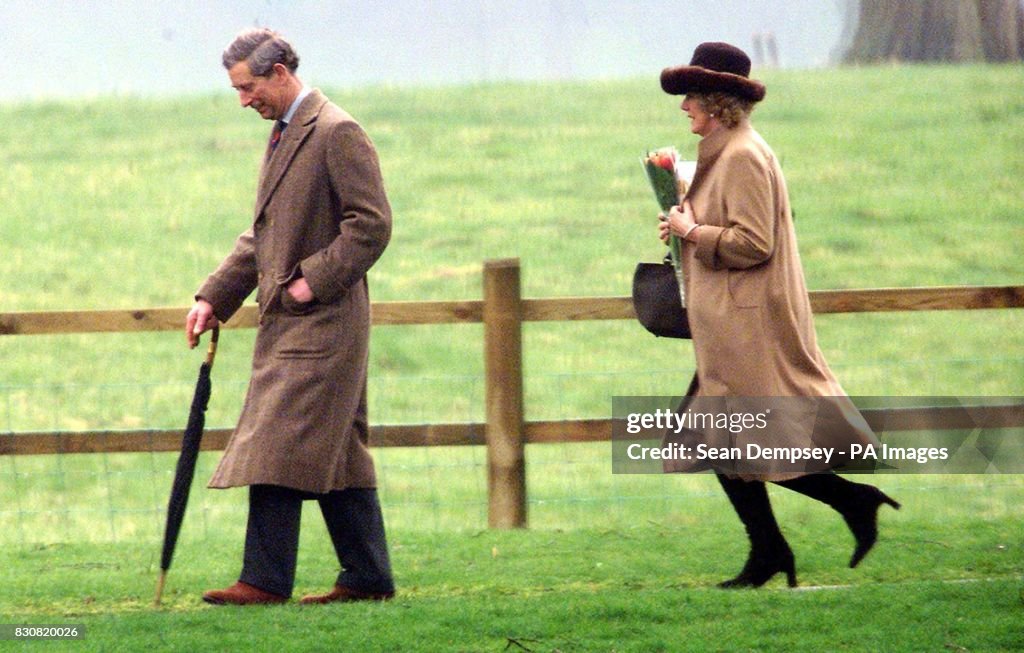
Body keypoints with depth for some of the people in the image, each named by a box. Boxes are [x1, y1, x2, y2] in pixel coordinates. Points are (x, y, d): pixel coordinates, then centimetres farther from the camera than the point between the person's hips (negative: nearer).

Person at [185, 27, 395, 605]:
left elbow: (372, 223, -17)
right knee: (338, 453, 10)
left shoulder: (337, 133, -12)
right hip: (289, 323, 10)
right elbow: (261, 237, 24)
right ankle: (369, 577, 13)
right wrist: (214, 298, 14)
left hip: (322, 322, -10)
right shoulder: (284, 136, 19)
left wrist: (313, 280, -19)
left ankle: (266, 580, -15)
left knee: (278, 448, -14)